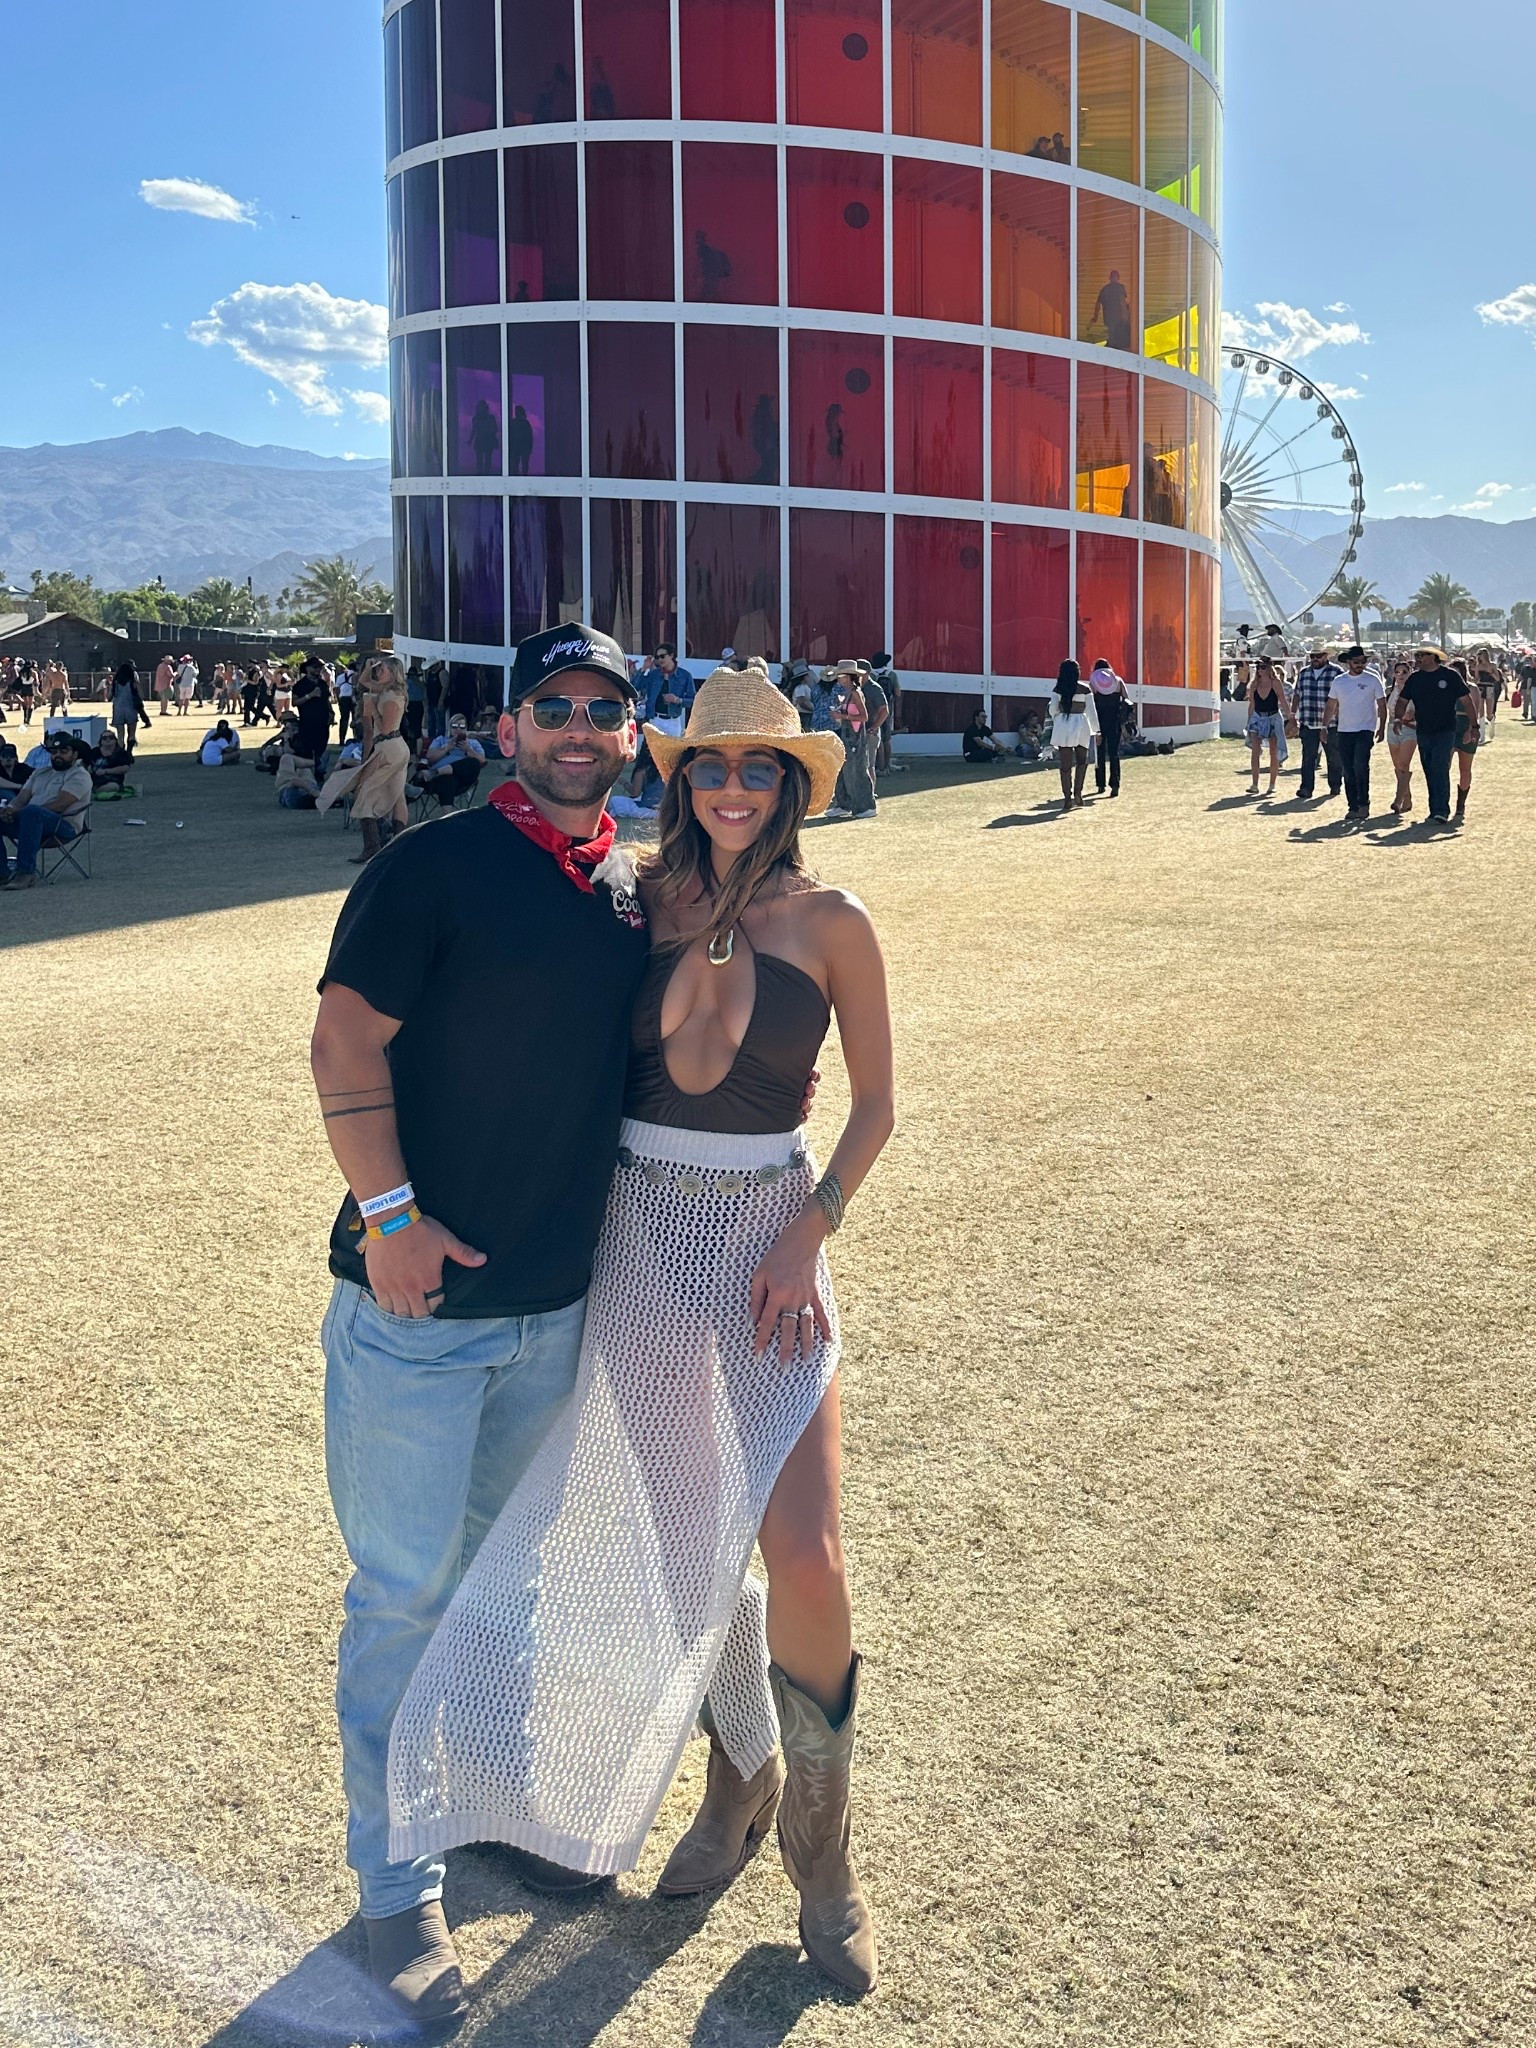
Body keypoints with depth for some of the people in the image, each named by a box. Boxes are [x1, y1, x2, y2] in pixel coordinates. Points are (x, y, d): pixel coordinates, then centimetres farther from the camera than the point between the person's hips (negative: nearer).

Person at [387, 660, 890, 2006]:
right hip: (639, 1235, 2)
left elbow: (875, 1101, 3)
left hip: (767, 1232, -2)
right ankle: (740, 1779, 35)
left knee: (803, 1552, -9)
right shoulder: (645, 902, 2)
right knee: (684, 1537, 10)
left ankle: (821, 1845, 14)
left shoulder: (831, 924, -4)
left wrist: (811, 1232, -9)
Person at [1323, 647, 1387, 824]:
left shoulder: (1373, 680, 0)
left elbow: (1382, 706, 1)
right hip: (1344, 731, 4)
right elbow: (1331, 706, 14)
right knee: (1348, 772, 5)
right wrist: (1324, 727, 6)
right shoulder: (1338, 681, 8)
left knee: (1360, 766, -20)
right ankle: (1353, 808, 13)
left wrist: (1381, 728, -8)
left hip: (1365, 730, -4)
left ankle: (1363, 803, -12)